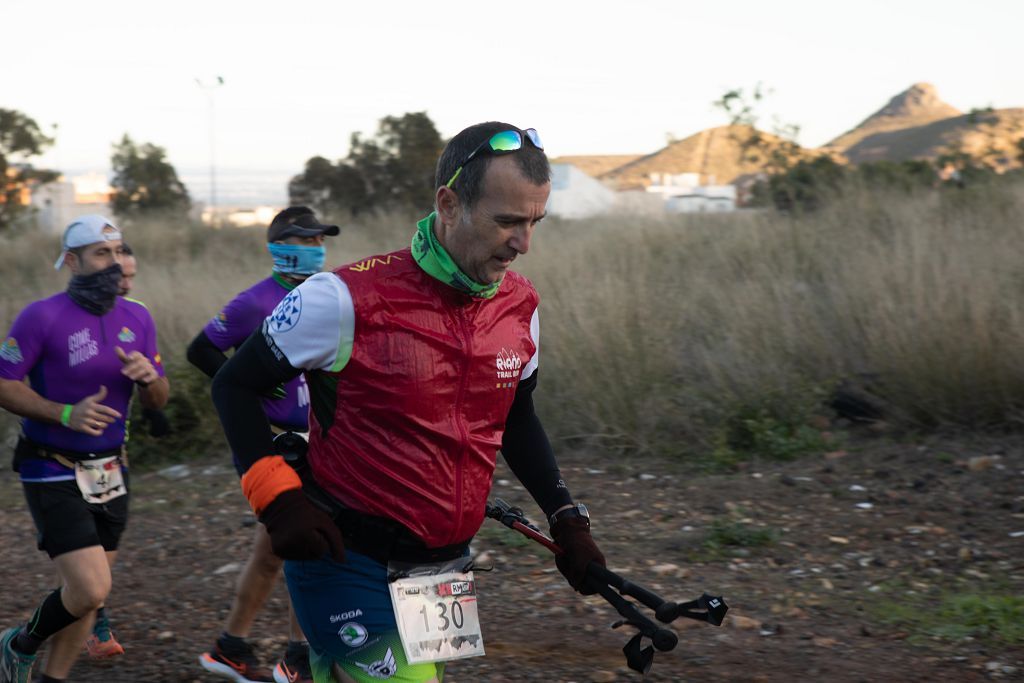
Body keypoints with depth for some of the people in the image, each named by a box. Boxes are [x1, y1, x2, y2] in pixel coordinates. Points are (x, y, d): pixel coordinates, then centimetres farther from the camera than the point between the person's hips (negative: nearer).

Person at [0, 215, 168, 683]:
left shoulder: (137, 319, 4)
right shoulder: (42, 317, -14)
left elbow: (158, 401, 9)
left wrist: (148, 377, -14)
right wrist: (67, 414, -24)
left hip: (109, 474, 6)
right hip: (54, 474, -6)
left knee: (87, 594, 11)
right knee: (90, 589, -14)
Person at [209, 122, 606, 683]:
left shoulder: (519, 306, 0)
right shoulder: (348, 299, -17)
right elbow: (235, 386, -6)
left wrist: (567, 519, 9)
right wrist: (279, 499, -16)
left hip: (442, 568, 6)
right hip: (344, 561, -6)